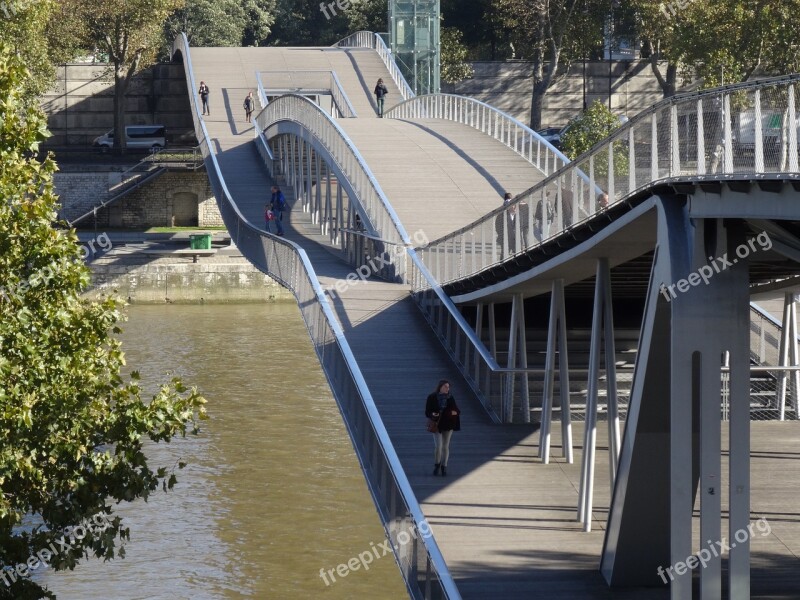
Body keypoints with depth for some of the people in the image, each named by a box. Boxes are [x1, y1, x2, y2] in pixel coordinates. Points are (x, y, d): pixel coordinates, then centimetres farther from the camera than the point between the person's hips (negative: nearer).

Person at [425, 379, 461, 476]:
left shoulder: (450, 398, 3)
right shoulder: (432, 398, -5)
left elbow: (456, 409, 11)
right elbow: (427, 412, -3)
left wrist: (456, 412, -13)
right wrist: (432, 415, -26)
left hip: (448, 425, 3)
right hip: (437, 425, -3)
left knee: (445, 446, 7)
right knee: (438, 446, -12)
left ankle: (444, 466, 21)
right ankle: (437, 464, 13)